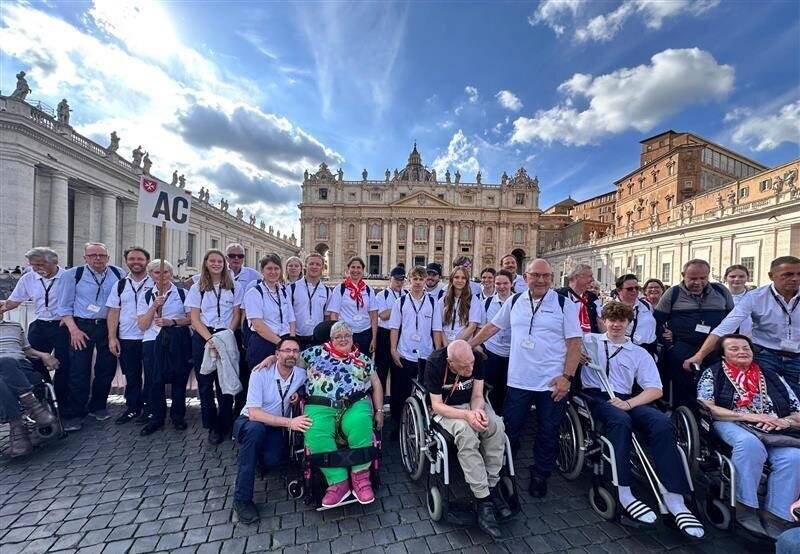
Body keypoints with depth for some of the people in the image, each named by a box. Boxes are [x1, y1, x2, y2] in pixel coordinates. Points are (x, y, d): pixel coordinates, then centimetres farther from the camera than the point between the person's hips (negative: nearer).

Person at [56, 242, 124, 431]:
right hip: (82, 326, -2)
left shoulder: (118, 274, 2)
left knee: (107, 370, 10)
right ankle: (73, 415, 15)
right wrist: (73, 329, -10)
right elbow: (65, 306, 0)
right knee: (79, 372, -1)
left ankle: (98, 406, 29)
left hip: (109, 327, 2)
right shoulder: (73, 274, -2)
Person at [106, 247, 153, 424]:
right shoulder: (120, 285, 9)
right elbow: (113, 312, 8)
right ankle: (132, 408, 30)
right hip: (126, 339, 4)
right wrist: (112, 338, 1)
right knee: (131, 377, 14)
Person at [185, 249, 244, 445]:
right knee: (205, 382, 5)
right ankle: (212, 425, 19)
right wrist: (210, 338, -12)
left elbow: (236, 315, 5)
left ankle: (225, 424, 15)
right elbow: (194, 318, 2)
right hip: (203, 338, 1)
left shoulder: (234, 287, 6)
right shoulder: (197, 288, 7)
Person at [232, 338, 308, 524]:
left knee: (271, 460, -27)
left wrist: (298, 394, -12)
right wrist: (289, 422, -36)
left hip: (276, 427, 3)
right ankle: (242, 499, -23)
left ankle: (261, 454, 14)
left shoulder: (301, 374, -9)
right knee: (256, 428, -37)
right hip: (249, 423, -2)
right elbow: (253, 413, -26)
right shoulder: (260, 373, -21)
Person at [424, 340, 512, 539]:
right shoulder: (434, 363, -26)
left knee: (497, 426, -25)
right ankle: (483, 500, -22)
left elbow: (477, 395, -7)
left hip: (472, 404, 4)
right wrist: (467, 415, -35)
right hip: (445, 409, -3)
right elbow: (436, 405, -21)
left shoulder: (477, 359, -16)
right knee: (466, 433, -33)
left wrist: (477, 411, -29)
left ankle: (492, 486, -9)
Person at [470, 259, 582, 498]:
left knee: (548, 433, 14)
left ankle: (540, 476, 35)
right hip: (518, 380, 2)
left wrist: (567, 376, -13)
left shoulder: (564, 304, -5)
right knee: (509, 430, 13)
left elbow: (574, 343, -6)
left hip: (552, 383, -2)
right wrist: (467, 346, 7)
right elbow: (492, 326, 10)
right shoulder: (514, 301, 4)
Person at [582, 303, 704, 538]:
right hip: (595, 397, -3)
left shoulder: (640, 353, 19)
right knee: (620, 420, -36)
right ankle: (624, 494, -31)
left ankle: (675, 499, -25)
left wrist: (628, 403, -9)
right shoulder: (589, 341, 13)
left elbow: (655, 389, 9)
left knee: (662, 421, -26)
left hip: (626, 401, 4)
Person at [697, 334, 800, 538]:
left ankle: (773, 517, -20)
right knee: (750, 443, -36)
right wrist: (748, 416, -12)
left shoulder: (773, 378, 22)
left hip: (776, 431, 4)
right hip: (732, 425, -4)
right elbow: (706, 409, -4)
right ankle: (745, 508, -25)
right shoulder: (712, 374, 9)